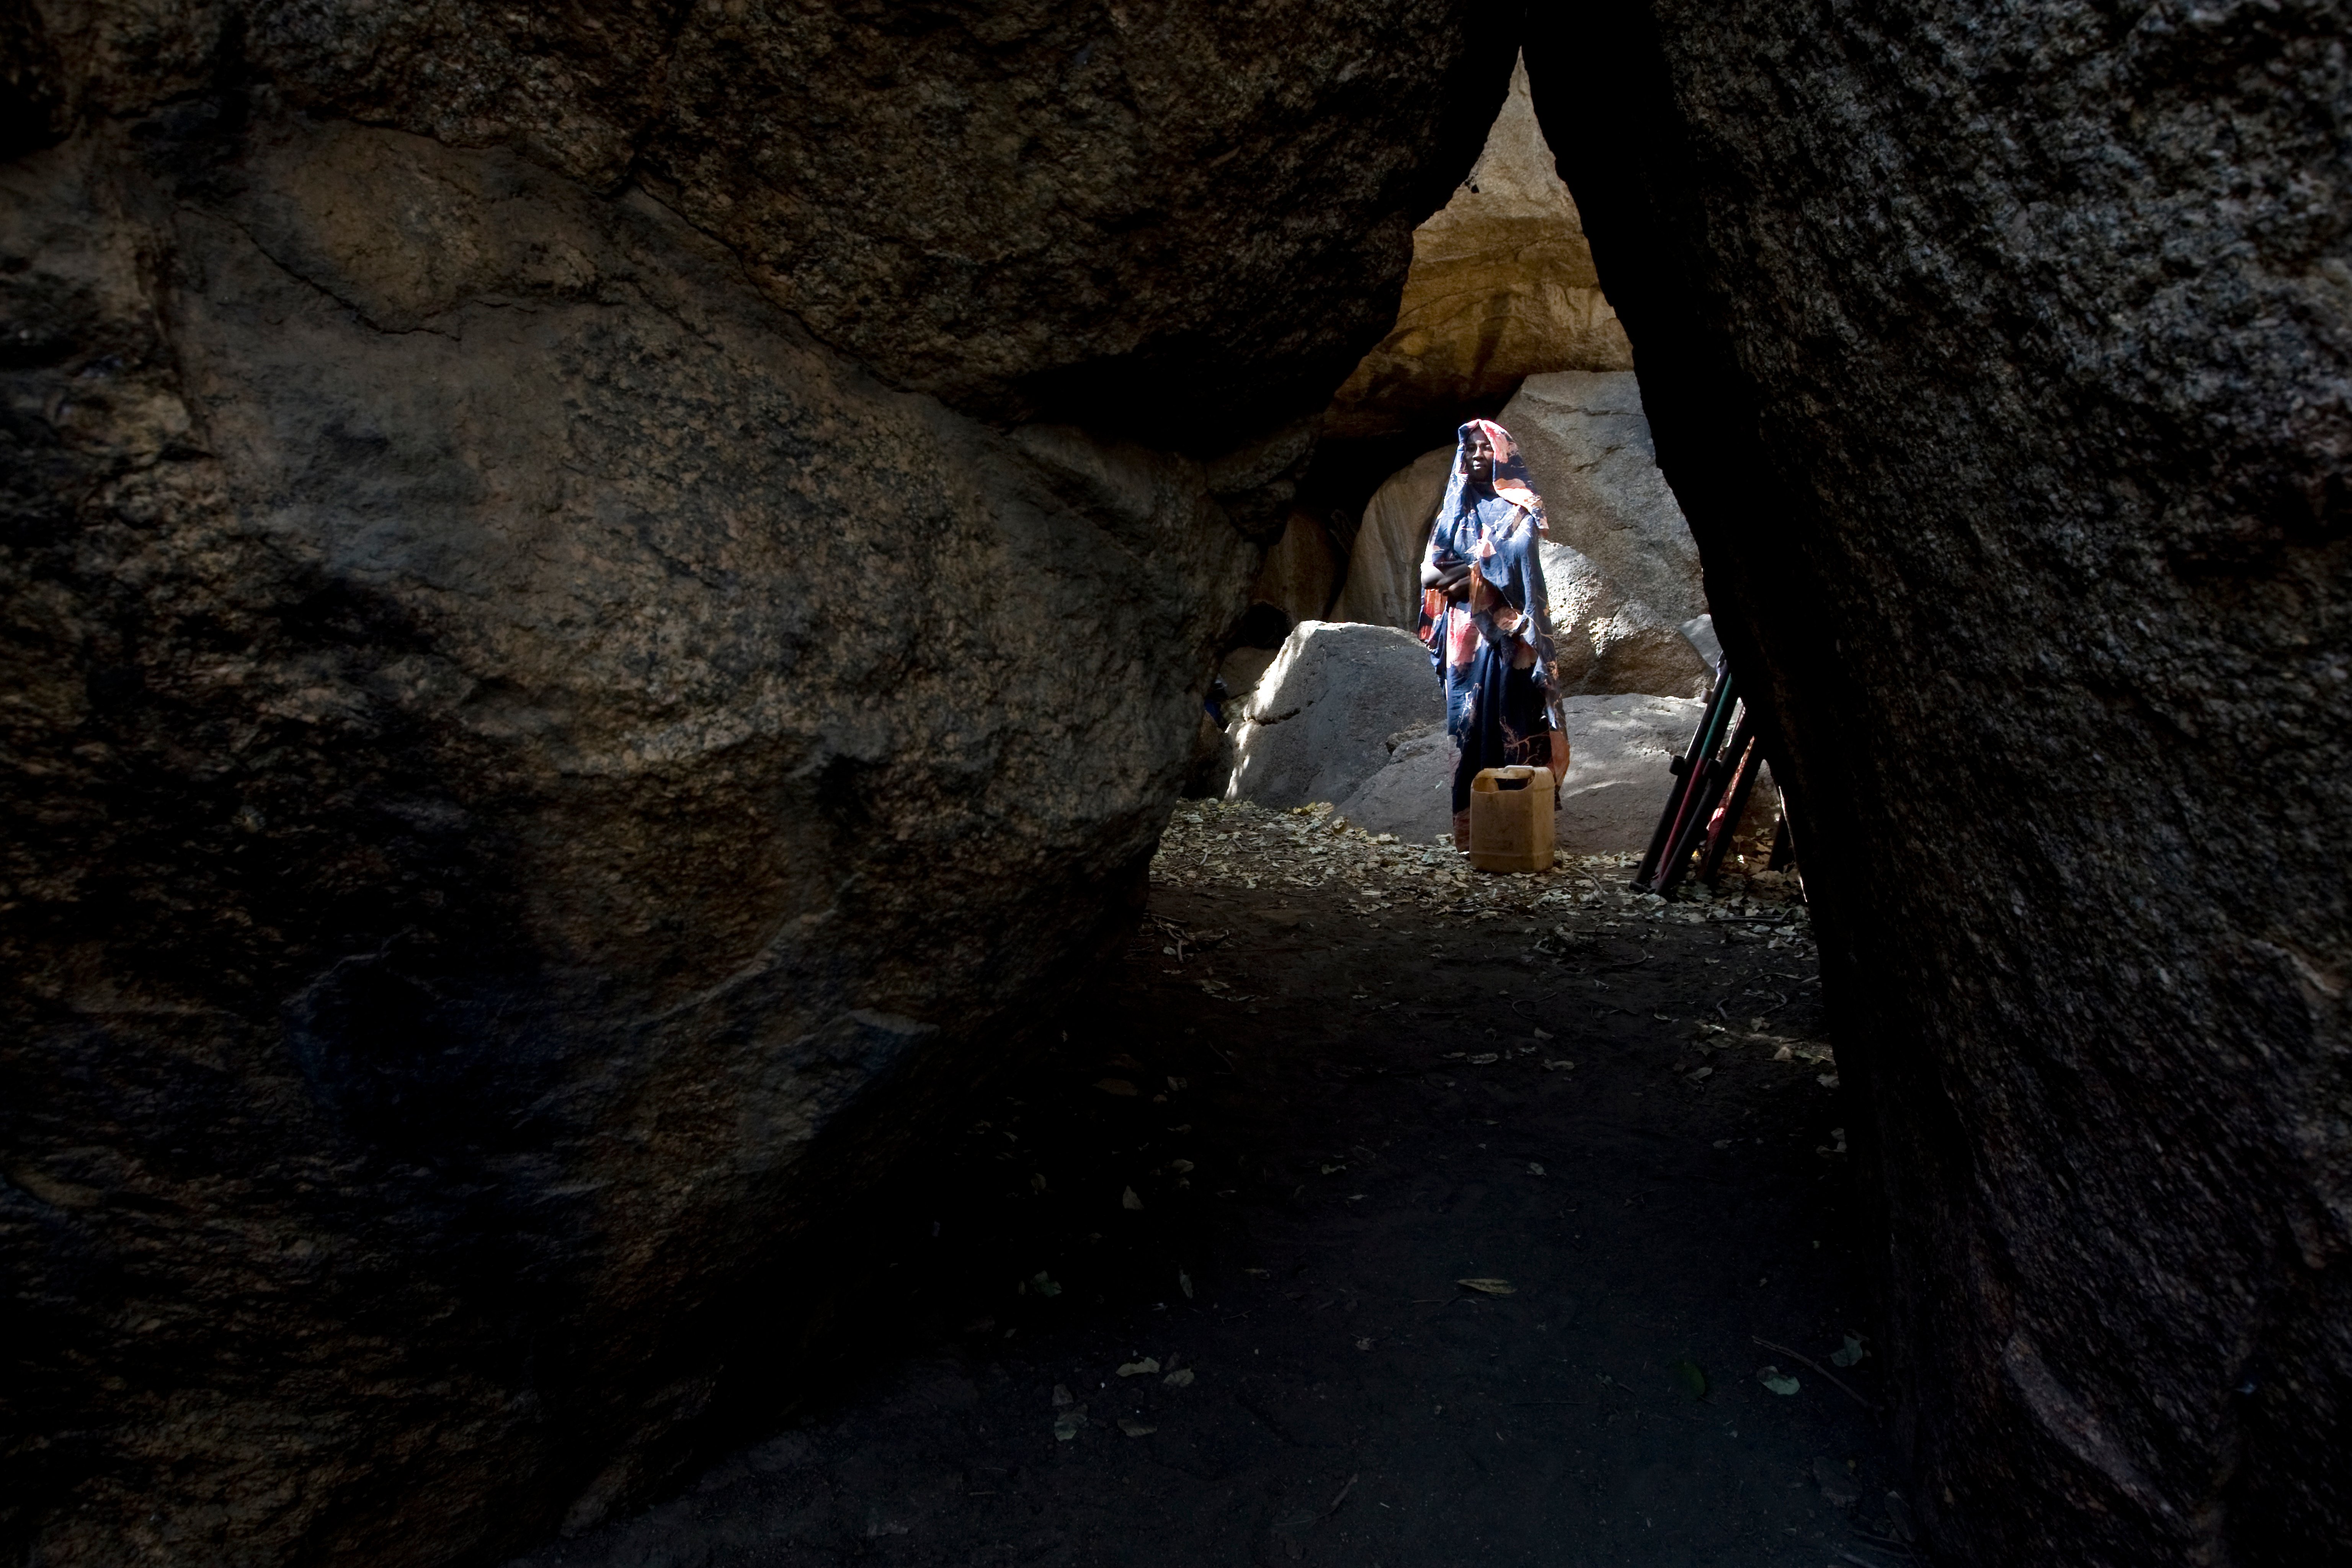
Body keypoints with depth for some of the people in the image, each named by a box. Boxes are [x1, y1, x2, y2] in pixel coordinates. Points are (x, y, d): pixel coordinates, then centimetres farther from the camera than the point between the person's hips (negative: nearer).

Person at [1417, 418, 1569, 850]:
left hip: (1506, 632, -4)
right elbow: (1429, 574, 8)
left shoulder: (1519, 507, 2)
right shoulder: (1455, 509, 16)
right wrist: (1479, 570, -7)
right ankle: (1470, 826, 5)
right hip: (1464, 635, 5)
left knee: (1509, 722, -7)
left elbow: (1514, 567, -11)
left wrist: (1463, 576, -3)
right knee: (1469, 722, 3)